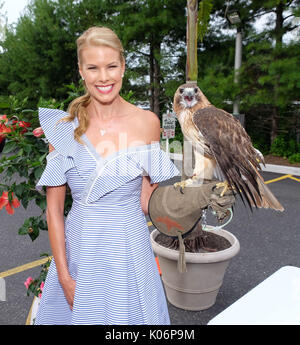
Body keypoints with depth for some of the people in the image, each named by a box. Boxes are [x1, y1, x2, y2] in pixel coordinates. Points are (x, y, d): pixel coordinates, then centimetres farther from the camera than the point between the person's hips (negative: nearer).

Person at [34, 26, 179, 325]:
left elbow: (147, 203, 0)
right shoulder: (64, 127, -6)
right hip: (80, 249, 0)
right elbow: (54, 208, -3)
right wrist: (64, 277, -4)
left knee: (129, 314, 18)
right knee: (79, 314, 18)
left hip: (129, 247, 0)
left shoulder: (147, 122, -5)